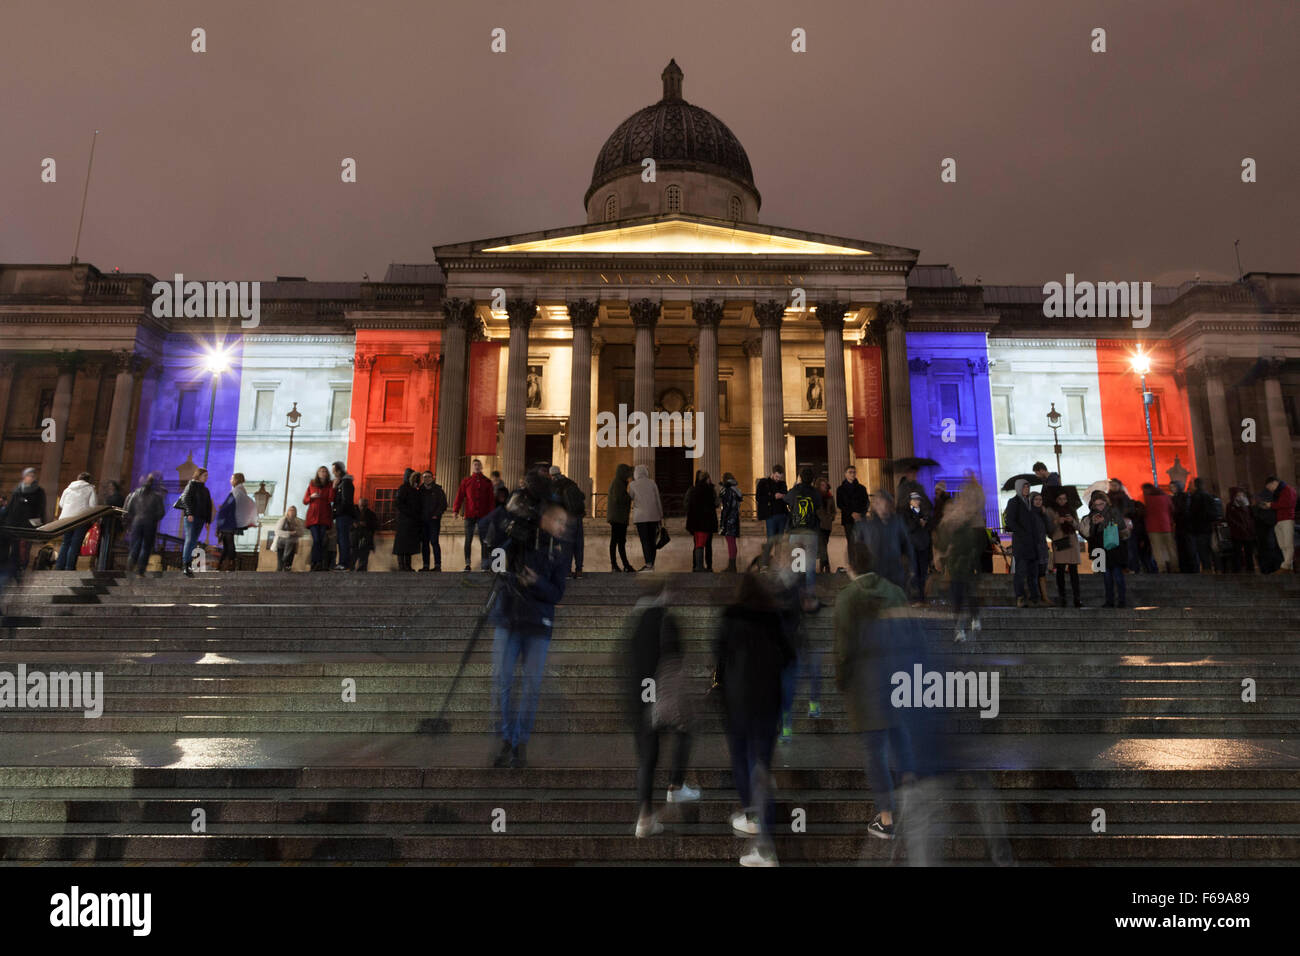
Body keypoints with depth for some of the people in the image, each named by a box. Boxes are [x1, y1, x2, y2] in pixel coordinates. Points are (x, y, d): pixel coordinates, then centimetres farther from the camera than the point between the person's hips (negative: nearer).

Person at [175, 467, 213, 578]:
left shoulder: (205, 490, 20)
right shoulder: (191, 485, 1)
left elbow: (209, 506, 20)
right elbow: (186, 498, -11)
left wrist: (208, 520, 13)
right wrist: (189, 513, -22)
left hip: (200, 519, 6)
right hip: (191, 517, -6)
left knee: (194, 541, 4)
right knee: (190, 539, -13)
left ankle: (187, 561, 10)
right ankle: (186, 564, -15)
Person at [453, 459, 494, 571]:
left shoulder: (487, 482, 8)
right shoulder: (466, 481, 8)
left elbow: (491, 499, 6)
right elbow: (460, 495, 2)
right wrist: (456, 509, -9)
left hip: (483, 515, 0)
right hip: (469, 515, 0)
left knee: (484, 541, 0)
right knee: (468, 540, 4)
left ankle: (485, 564, 3)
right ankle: (467, 564, 9)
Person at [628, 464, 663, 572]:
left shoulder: (632, 485, -1)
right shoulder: (652, 483, 3)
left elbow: (630, 497, 14)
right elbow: (658, 500, 4)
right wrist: (661, 515, 9)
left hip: (640, 516, -2)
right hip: (653, 515, 2)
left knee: (645, 540, -3)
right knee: (652, 540, 8)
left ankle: (648, 564, -12)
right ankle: (652, 564, 10)